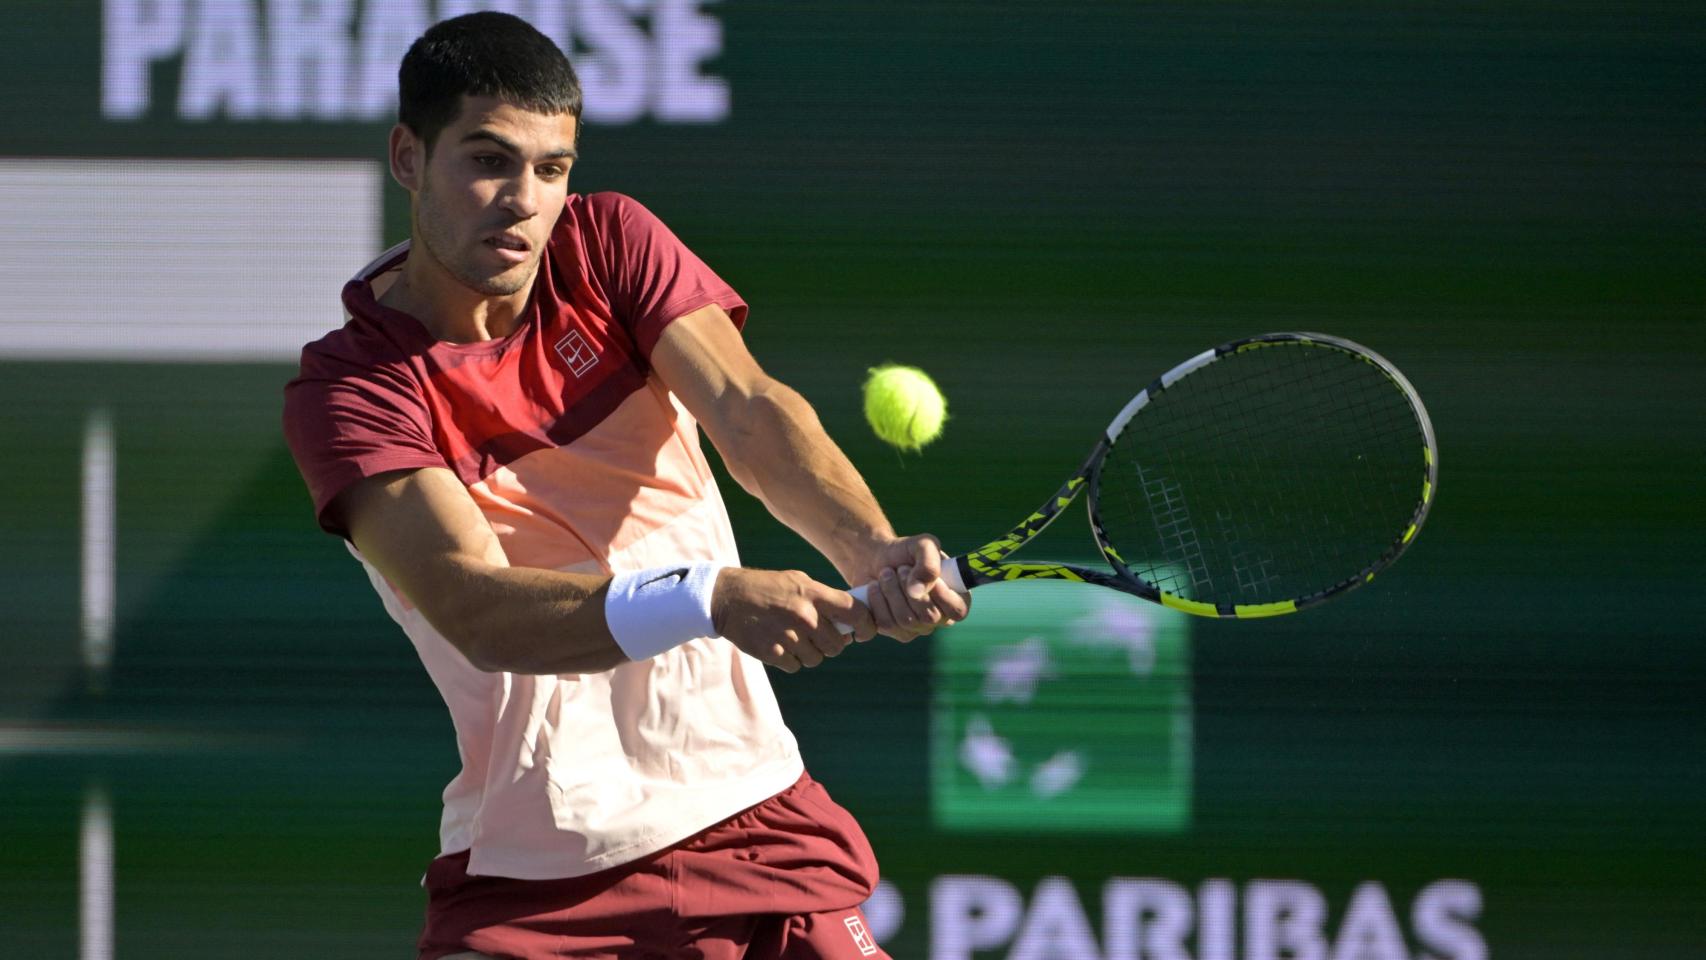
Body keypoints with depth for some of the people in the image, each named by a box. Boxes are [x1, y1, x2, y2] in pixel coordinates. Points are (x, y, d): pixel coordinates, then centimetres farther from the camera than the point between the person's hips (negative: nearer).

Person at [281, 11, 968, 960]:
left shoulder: (611, 244, 2)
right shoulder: (348, 388, -11)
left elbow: (750, 414, -13)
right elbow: (475, 608, -25)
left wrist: (876, 551, -34)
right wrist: (713, 599, -41)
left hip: (752, 812, 3)